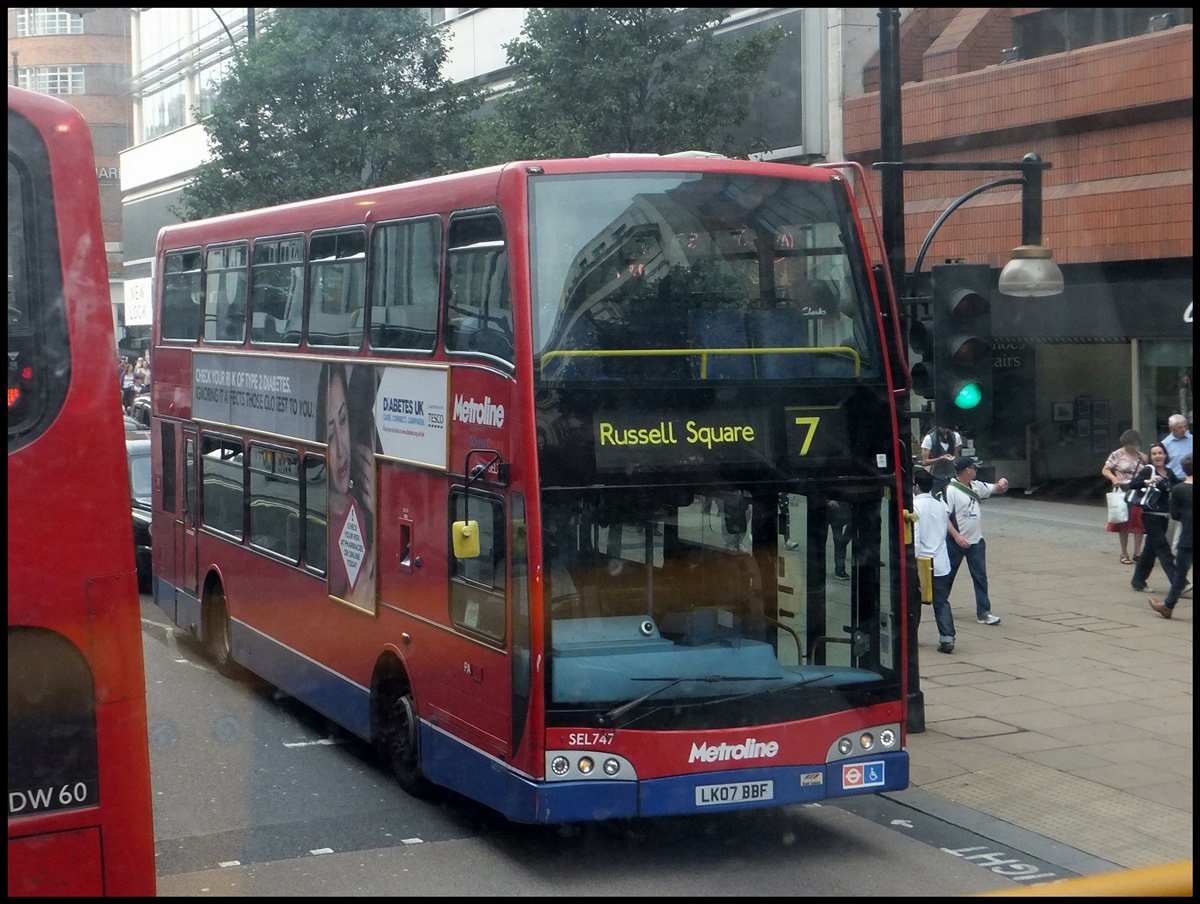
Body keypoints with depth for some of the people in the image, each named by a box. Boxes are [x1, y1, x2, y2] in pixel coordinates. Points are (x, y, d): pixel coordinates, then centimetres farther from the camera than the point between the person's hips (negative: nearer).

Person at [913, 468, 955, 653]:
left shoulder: (915, 505, -11)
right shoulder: (940, 505, 9)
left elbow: (914, 535, -18)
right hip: (941, 564, 5)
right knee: (941, 603, 4)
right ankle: (947, 638, -9)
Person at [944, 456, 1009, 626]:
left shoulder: (976, 486, 6)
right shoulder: (951, 490, -16)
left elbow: (996, 490, 17)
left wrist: (1002, 484, -7)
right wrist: (956, 536, -25)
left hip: (976, 541, 6)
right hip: (956, 542, -6)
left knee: (980, 577, 2)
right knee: (947, 576, 10)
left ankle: (983, 612, 3)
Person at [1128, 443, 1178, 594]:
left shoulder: (1169, 473, 8)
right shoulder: (1148, 471, -11)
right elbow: (1132, 484, -25)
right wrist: (1148, 482, -41)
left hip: (1163, 516, 7)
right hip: (1150, 515, -7)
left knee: (1151, 548, 14)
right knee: (1163, 549, -9)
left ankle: (1138, 582, 25)